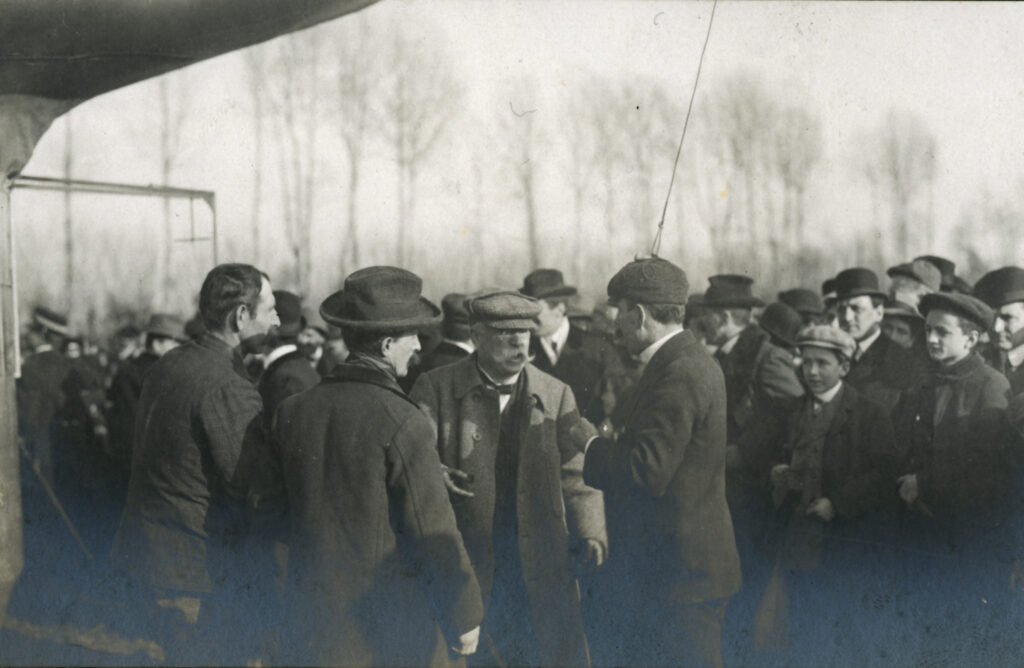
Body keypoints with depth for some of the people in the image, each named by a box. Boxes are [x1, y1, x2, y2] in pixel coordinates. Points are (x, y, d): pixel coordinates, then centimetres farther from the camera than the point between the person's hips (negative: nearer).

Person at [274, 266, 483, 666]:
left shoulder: (292, 412, 0)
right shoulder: (402, 423, -17)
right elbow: (434, 532, -14)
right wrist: (464, 618, -4)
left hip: (317, 623, 6)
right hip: (395, 628, -5)